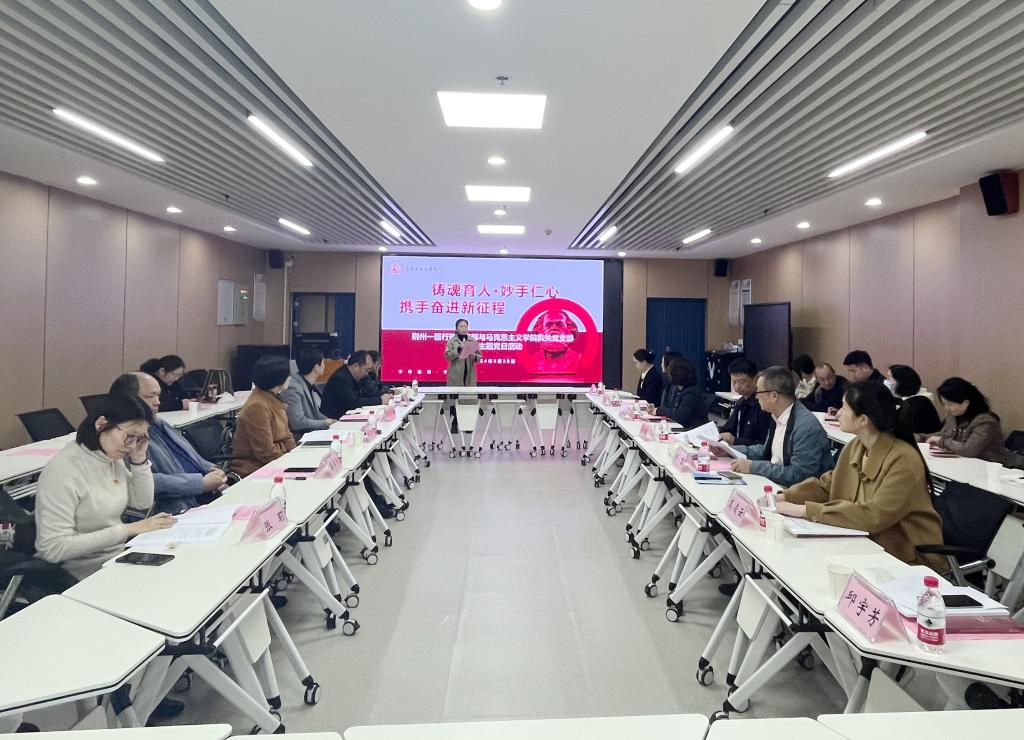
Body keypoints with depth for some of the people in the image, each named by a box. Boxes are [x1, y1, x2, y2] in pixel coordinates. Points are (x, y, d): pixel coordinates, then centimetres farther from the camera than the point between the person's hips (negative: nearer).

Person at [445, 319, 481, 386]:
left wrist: (474, 357, -14)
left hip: (470, 374, 3)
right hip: (456, 375, -2)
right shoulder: (451, 341, 0)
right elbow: (447, 356, -9)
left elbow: (479, 356, 8)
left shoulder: (473, 341, 8)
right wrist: (459, 349, -19)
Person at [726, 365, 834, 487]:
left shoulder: (807, 426, -22)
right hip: (775, 484, 8)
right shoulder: (778, 417, 4)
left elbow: (798, 474, -22)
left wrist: (753, 467, -20)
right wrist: (730, 450, 9)